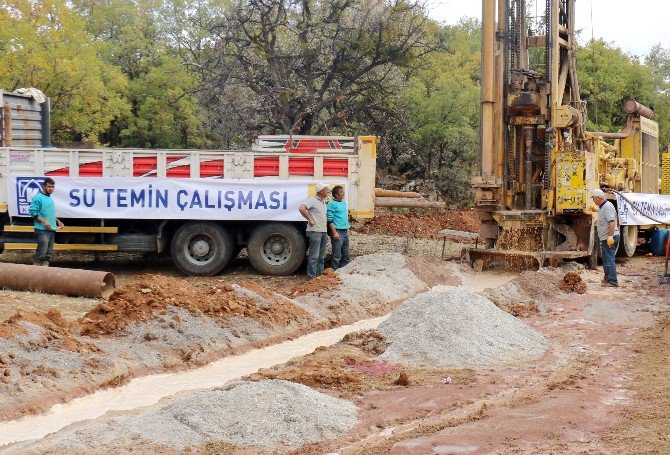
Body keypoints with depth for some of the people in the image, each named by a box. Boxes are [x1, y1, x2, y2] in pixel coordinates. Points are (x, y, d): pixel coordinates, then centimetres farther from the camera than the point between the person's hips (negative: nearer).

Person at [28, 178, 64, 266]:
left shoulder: (50, 198, 17)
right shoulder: (38, 198, -9)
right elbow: (33, 212, -14)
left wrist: (57, 221, 17)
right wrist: (44, 221, -19)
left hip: (51, 229, 8)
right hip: (42, 230, -8)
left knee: (49, 252, 9)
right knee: (42, 251, -14)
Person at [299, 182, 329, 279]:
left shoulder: (323, 201, 17)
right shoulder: (313, 200, -10)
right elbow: (302, 209, -24)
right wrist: (310, 220, -17)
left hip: (324, 231, 9)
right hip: (315, 231, -9)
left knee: (321, 256, 12)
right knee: (314, 256, -7)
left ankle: (320, 274, 19)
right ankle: (312, 277, -5)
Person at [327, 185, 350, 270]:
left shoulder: (344, 203, 16)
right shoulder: (332, 204, -9)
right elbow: (330, 220, -13)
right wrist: (334, 232, -18)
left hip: (345, 232, 8)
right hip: (338, 232, -8)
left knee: (346, 255, 10)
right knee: (337, 256, -7)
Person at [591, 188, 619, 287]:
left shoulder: (607, 206, -17)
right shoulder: (602, 207, 17)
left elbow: (612, 222, -25)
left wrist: (610, 236, -29)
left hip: (609, 238, -11)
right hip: (605, 238, 11)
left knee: (609, 259, -9)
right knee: (606, 259, 19)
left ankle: (613, 281, -7)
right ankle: (608, 278, 29)